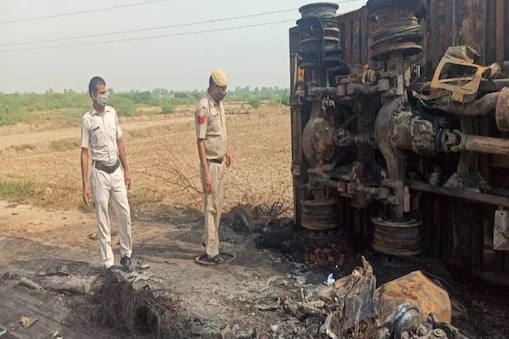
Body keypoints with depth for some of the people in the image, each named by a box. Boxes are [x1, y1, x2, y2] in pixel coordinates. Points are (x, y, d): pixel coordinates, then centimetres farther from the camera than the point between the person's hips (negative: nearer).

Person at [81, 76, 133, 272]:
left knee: (125, 214, 7)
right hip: (100, 172, -4)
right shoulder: (87, 119, -8)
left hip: (116, 170, 4)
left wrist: (126, 170, 10)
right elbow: (84, 153, -7)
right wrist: (85, 184, -10)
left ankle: (126, 254, 25)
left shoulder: (113, 113, 5)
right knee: (103, 219, 4)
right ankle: (108, 262, 14)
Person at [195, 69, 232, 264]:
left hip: (221, 162, 9)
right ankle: (211, 252, 7)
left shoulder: (220, 104, 9)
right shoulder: (204, 107, -18)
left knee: (218, 206, 16)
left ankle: (208, 240, 31)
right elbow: (200, 141, -21)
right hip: (211, 164, -9)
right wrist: (206, 172, -24)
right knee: (211, 207, -2)